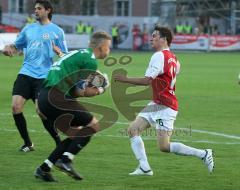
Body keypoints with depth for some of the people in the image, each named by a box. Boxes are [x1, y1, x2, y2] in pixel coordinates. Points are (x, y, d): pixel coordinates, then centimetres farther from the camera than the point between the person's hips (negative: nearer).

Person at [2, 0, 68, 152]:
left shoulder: (57, 31, 5)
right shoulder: (29, 29, 16)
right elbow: (16, 47, 23)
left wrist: (58, 53, -18)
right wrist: (8, 48, -1)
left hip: (44, 77, -4)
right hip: (26, 74, 4)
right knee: (16, 107, -10)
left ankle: (59, 143, 4)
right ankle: (28, 144, 7)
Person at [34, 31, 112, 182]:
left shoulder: (79, 54, 25)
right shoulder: (91, 61, -5)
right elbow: (85, 91, -8)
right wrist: (100, 90, 9)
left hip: (44, 96, 10)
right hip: (56, 98, -10)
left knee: (77, 134, 17)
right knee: (94, 126, -3)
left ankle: (44, 168, 13)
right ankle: (65, 160, -9)